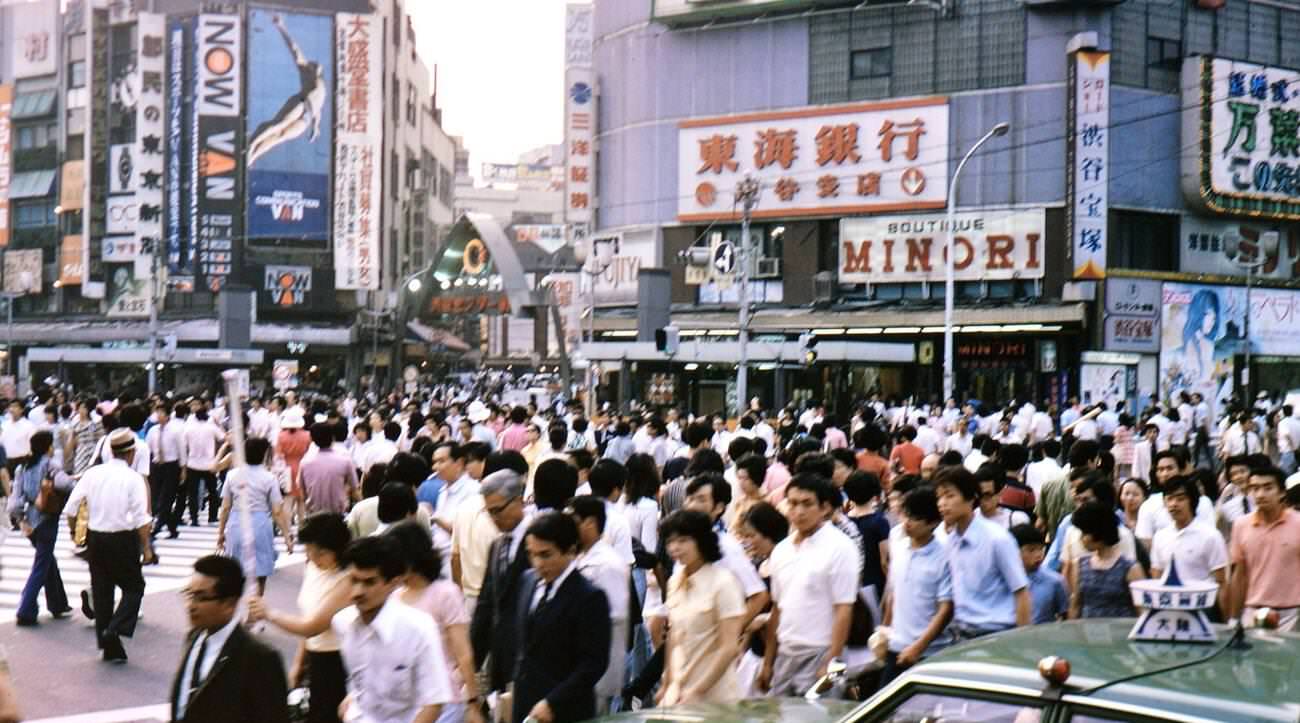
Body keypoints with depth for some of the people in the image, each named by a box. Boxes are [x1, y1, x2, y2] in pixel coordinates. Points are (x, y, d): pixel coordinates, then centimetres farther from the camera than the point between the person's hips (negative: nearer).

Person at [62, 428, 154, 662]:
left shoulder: (92, 474, 1)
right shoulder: (134, 478, -11)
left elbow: (70, 508, 2)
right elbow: (141, 517, -15)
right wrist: (146, 546, -7)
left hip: (96, 537, 5)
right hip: (123, 539, -5)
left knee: (102, 590, 13)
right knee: (134, 587, 10)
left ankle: (110, 647, 17)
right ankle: (115, 629, -11)